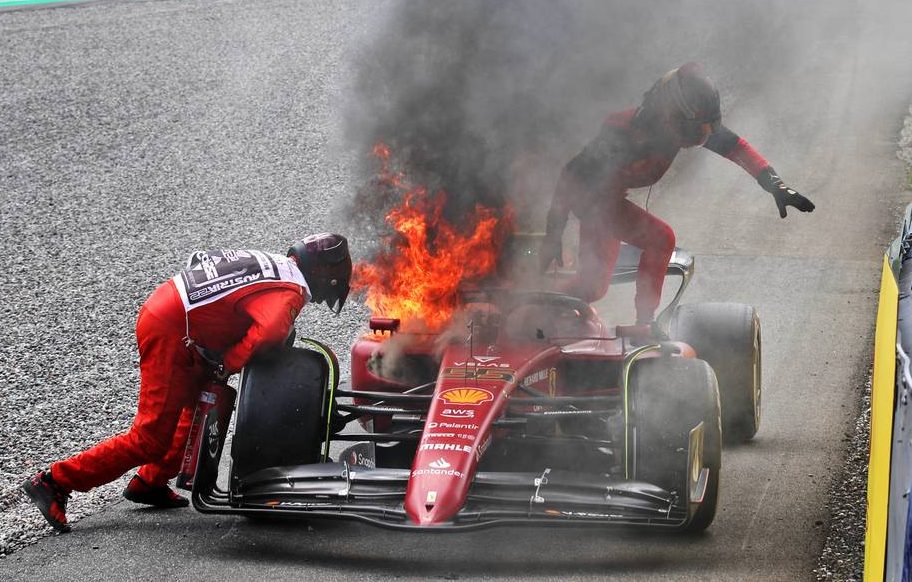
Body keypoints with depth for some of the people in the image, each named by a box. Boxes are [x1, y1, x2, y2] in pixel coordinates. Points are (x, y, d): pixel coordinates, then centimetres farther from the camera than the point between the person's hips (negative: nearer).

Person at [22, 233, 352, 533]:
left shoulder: (271, 262, 17)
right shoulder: (290, 293, -10)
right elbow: (268, 333, -29)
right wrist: (227, 365, -16)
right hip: (169, 334, -10)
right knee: (151, 439, -5)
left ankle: (150, 483, 27)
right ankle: (56, 481, -5)